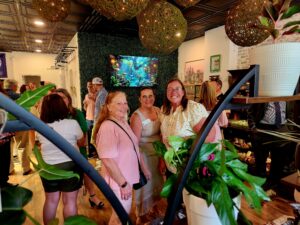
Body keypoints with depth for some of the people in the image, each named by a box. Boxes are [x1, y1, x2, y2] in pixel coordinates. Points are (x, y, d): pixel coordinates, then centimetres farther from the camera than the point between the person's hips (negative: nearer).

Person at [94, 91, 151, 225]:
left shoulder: (124, 123, 4)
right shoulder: (108, 127, -25)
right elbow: (107, 160, -28)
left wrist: (144, 168, 15)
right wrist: (123, 184, -21)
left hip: (128, 178, 8)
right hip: (119, 182, -8)